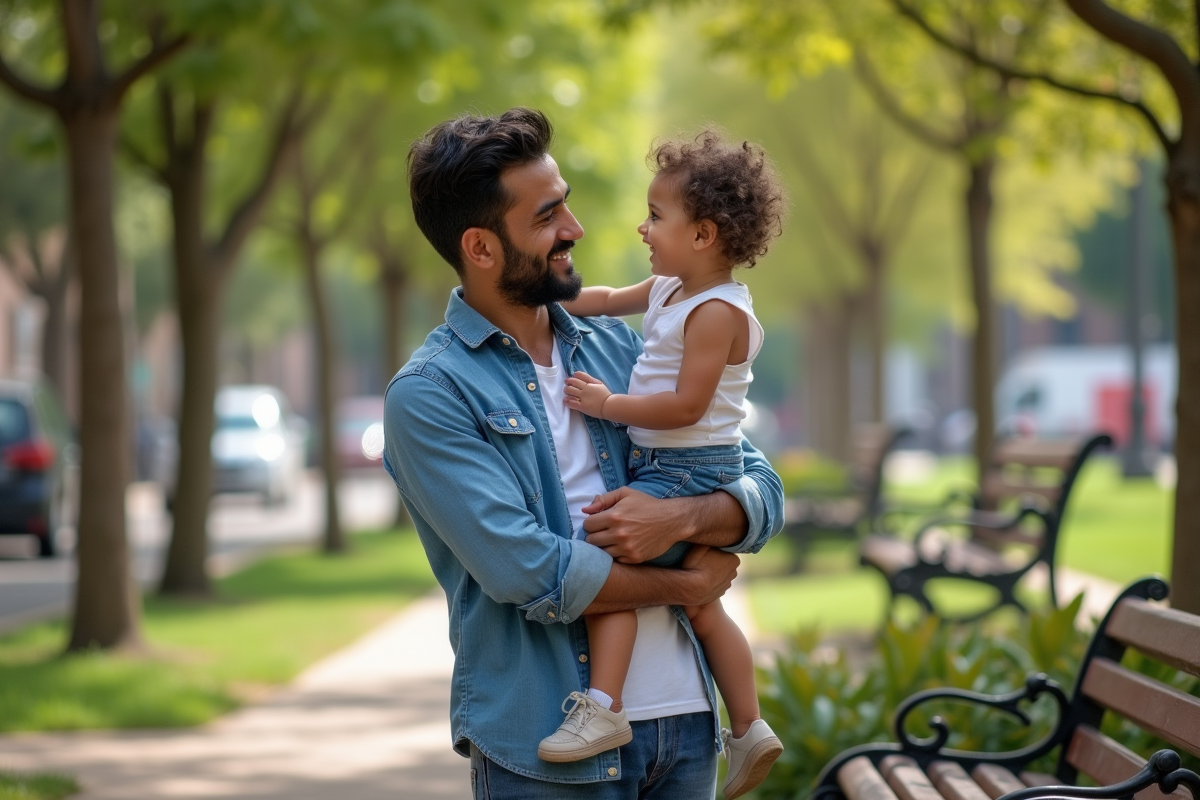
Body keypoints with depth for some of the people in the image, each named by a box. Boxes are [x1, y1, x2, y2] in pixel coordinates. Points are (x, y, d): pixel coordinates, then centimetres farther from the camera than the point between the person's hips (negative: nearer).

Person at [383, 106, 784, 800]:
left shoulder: (618, 347, 11)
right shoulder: (427, 396, -8)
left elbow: (762, 492, 9)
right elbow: (528, 573, -17)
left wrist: (681, 518, -12)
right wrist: (685, 585, -5)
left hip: (685, 716, 5)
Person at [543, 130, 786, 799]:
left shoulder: (716, 312, -19)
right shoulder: (669, 291, 11)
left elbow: (687, 405, -25)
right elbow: (605, 301, 27)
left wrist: (608, 406, -18)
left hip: (689, 472, -10)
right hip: (669, 468, 11)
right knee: (700, 601, 16)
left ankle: (603, 705, -27)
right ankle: (750, 727, 24)